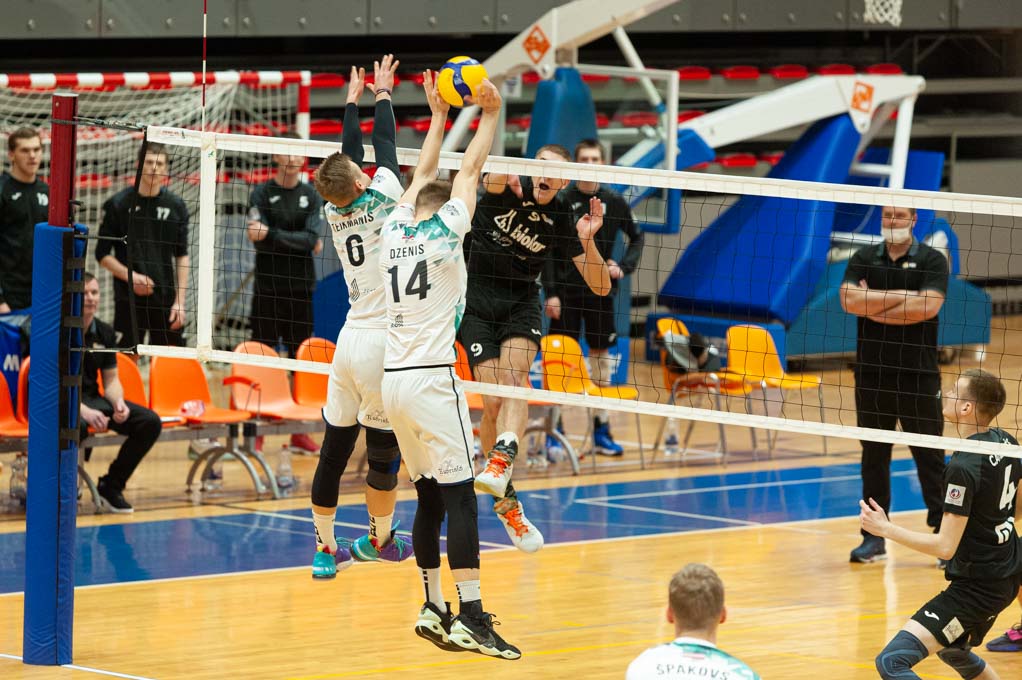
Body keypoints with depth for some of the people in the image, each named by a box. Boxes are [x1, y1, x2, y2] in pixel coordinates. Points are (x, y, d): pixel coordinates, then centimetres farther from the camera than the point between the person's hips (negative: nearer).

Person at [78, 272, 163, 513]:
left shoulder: (105, 333, 8)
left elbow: (111, 380, 13)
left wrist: (118, 402, -11)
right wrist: (83, 411, -29)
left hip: (91, 398, 7)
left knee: (150, 422, -9)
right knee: (76, 425, -42)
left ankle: (111, 485, 4)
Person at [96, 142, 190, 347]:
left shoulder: (176, 206, 6)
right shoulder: (117, 204, 0)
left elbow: (182, 256, 8)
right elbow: (103, 254, 3)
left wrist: (180, 301, 1)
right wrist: (130, 276, -13)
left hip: (165, 300, 2)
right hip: (129, 299, -2)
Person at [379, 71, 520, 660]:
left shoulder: (397, 230, 11)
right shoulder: (445, 229, -4)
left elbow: (425, 175, 25)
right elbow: (472, 168, 3)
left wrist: (439, 116, 33)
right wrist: (490, 114, 14)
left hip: (394, 380, 7)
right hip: (432, 379, -7)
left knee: (430, 497, 11)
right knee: (459, 496, -10)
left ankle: (435, 610, 10)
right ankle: (471, 616, -17)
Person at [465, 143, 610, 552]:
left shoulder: (562, 222, -3)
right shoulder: (506, 190, -8)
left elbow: (600, 287, -4)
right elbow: (495, 178, -36)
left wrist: (587, 241, -21)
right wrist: (505, 173, -59)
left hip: (521, 307, 1)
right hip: (478, 306, -1)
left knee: (514, 379, -27)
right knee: (494, 403, -10)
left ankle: (500, 464, -49)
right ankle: (506, 502, 2)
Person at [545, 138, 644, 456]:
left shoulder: (614, 201, 2)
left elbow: (636, 238, 14)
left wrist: (624, 268, -2)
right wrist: (550, 292, -9)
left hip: (600, 290, 3)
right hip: (566, 290, -3)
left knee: (601, 355, 6)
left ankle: (601, 428, 11)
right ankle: (555, 428, 1)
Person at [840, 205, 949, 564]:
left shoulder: (932, 260, -1)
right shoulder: (863, 259, 7)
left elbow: (927, 306, -16)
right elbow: (849, 299, -10)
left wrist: (873, 305, -10)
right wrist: (902, 297, -12)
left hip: (918, 375, -3)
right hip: (871, 373, 3)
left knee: (930, 457, 0)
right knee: (874, 456, 7)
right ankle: (874, 538, 13)